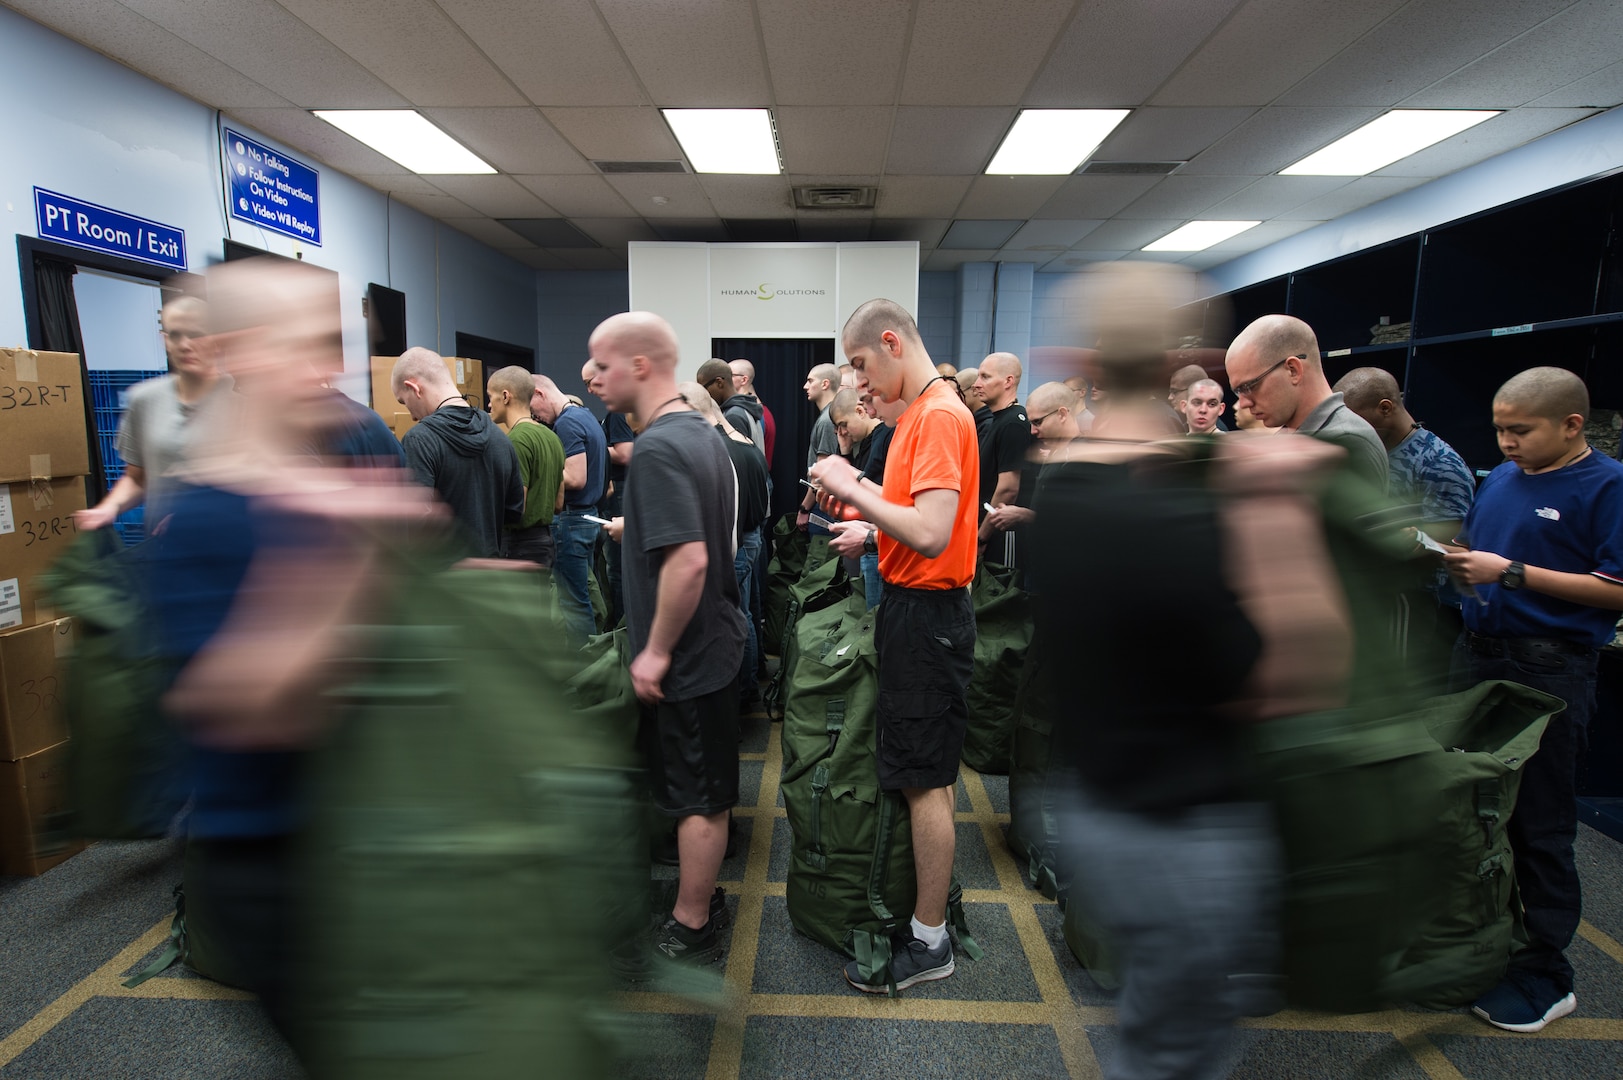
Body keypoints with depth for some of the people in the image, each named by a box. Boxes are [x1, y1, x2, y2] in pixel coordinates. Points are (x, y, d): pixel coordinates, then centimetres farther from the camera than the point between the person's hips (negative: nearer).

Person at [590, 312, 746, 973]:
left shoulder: (657, 449, -22)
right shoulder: (700, 432, 9)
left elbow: (689, 560, -30)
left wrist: (656, 651, -22)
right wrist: (636, 526, 18)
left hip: (687, 654, -10)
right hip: (714, 639, 10)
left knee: (697, 797, 6)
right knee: (704, 788, 22)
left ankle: (690, 932, 23)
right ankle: (696, 889, 40)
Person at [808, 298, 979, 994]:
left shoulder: (939, 416, -19)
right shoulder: (920, 413, 13)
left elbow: (932, 534, -28)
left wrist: (855, 489, -19)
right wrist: (872, 529, 7)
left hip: (926, 615, -10)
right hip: (915, 606, 10)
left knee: (924, 780, 2)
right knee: (926, 772, 20)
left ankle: (929, 941, 18)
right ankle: (928, 901, 37)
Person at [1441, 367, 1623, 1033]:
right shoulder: (1499, 479, 10)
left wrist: (1509, 572, -19)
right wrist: (1455, 561, -2)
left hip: (1549, 671, -7)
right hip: (1477, 654, 7)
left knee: (1538, 826, 3)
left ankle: (1544, 976, 19)